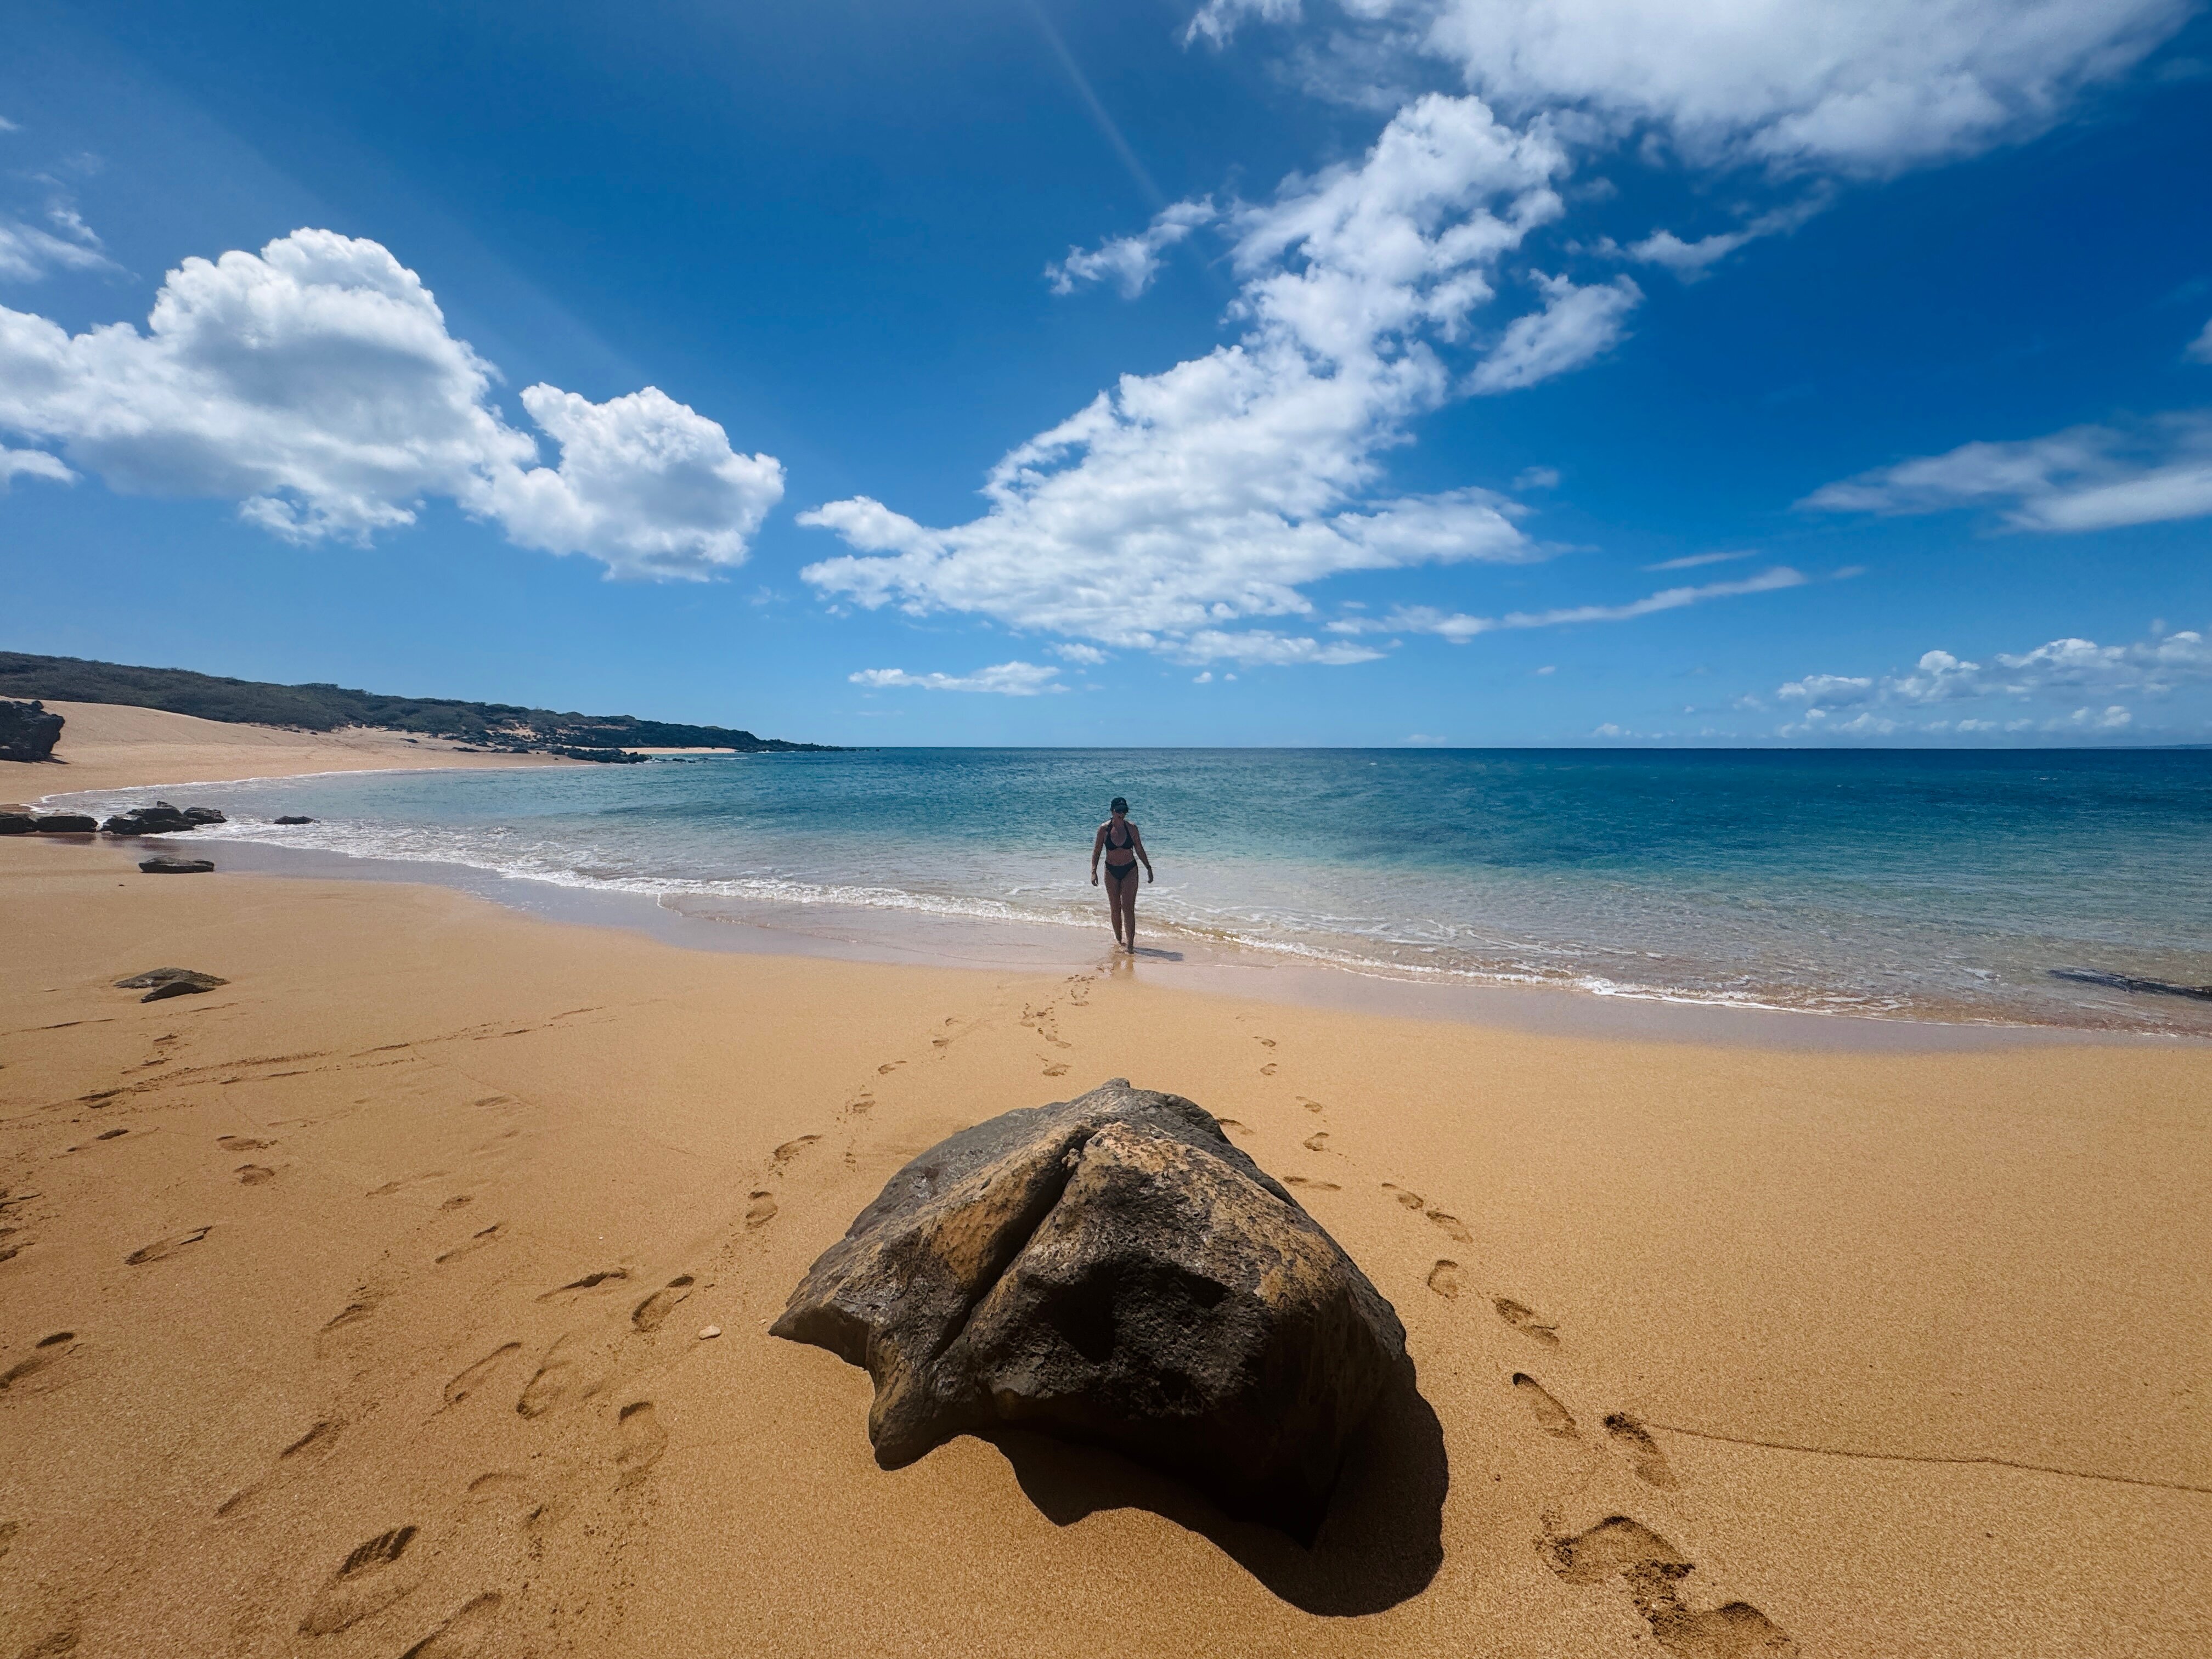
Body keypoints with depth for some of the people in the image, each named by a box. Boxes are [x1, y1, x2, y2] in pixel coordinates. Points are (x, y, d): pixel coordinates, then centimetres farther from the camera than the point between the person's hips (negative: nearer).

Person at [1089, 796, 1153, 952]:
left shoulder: (1132, 828, -6)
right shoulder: (1104, 829, -7)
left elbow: (1139, 850, 6)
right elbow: (1096, 851, -3)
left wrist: (1148, 867, 8)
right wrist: (1094, 871, -14)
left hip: (1130, 870, -1)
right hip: (1111, 871, 1)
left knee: (1128, 908, -10)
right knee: (1115, 909, 9)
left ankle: (1130, 945, -12)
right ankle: (1118, 940, 24)